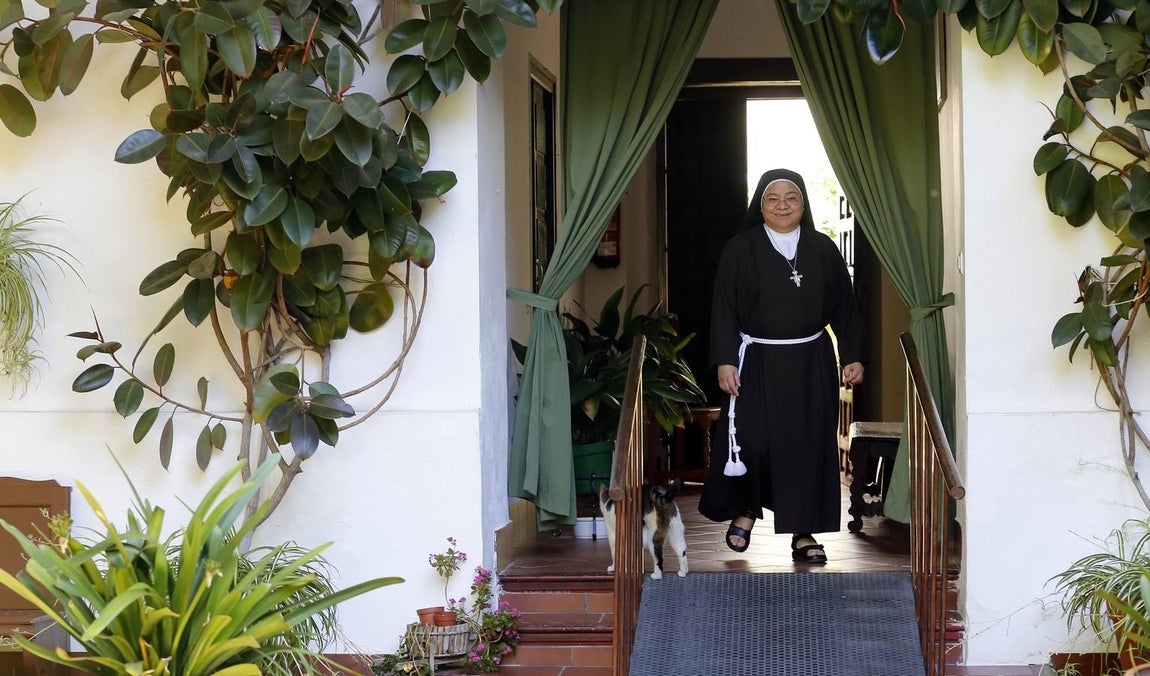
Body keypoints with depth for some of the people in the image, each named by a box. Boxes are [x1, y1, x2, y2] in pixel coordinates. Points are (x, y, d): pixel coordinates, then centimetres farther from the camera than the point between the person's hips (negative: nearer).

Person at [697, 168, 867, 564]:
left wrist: (854, 356, 2)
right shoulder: (740, 250, -1)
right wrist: (725, 361, -12)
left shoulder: (823, 249, 5)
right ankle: (746, 509, 20)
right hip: (757, 363, -2)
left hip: (811, 364, 2)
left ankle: (804, 532, 12)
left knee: (809, 445, 2)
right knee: (752, 442, -8)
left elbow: (844, 308, 8)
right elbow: (724, 309, -3)